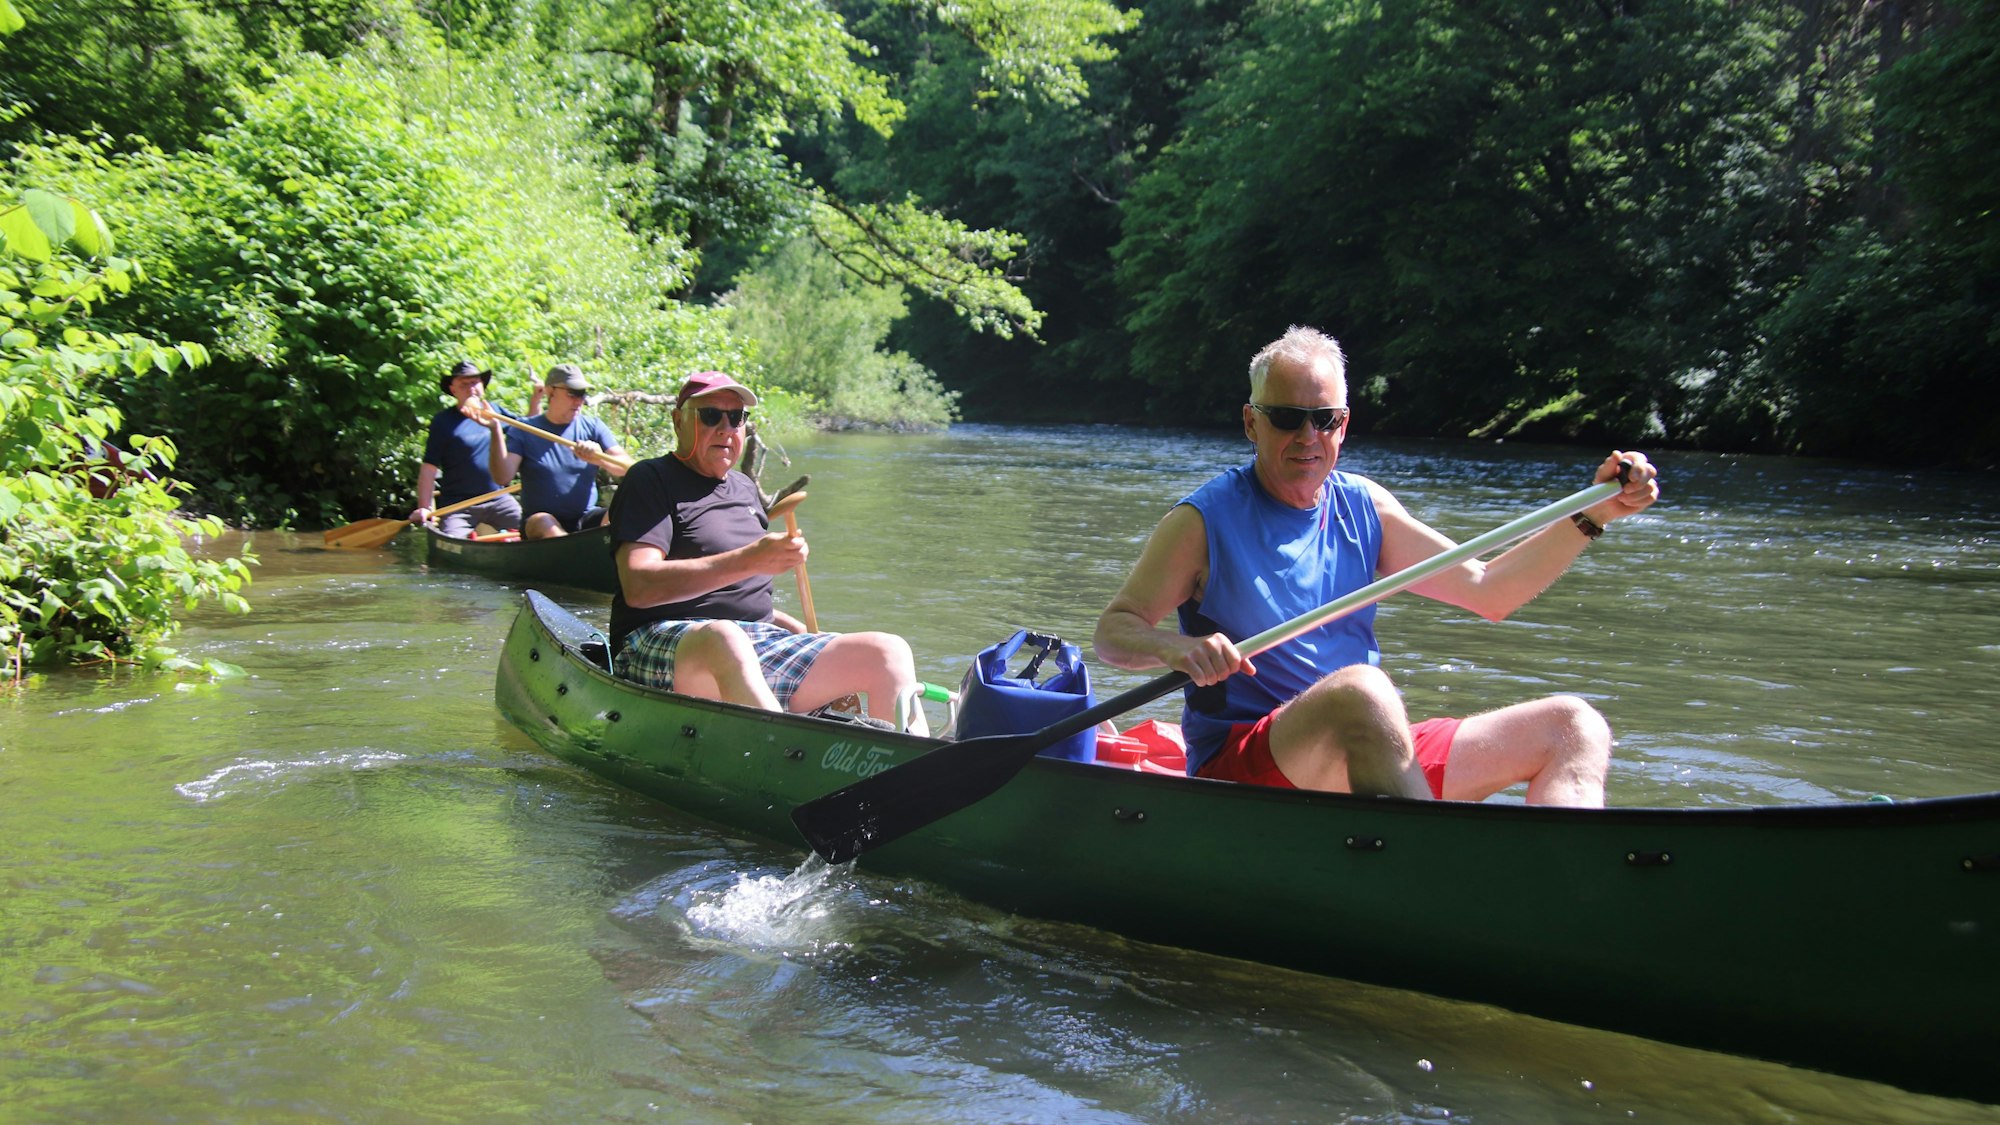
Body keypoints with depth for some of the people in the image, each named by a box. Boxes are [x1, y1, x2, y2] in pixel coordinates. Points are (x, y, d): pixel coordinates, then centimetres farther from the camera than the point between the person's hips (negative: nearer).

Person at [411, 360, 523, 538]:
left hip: (498, 500, 3)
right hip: (457, 506, -3)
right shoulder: (443, 421, -4)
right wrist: (424, 507, -17)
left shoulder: (495, 411, 9)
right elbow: (429, 466, -8)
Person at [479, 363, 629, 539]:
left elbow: (626, 468, -3)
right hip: (540, 519, -2)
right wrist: (495, 430, -21)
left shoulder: (593, 427, 8)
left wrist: (600, 459, -25)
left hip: (587, 517, 3)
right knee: (544, 525, -37)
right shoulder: (524, 431, 2)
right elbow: (502, 477, -11)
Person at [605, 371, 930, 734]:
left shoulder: (745, 488, 25)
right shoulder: (651, 480, 1)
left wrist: (802, 633, 13)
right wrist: (749, 560, -22)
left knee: (889, 650, -11)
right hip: (662, 646, -7)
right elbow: (638, 587, -16)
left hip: (763, 646, 7)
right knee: (724, 638, -43)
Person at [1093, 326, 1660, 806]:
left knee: (1572, 727, -2)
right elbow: (1114, 628, -7)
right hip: (1240, 765, -7)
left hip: (1368, 757, 7)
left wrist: (1592, 514, 3)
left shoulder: (1363, 506, 11)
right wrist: (1177, 647, -29)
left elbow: (1487, 591, 12)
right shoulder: (1205, 520, -4)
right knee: (1361, 689, -37)